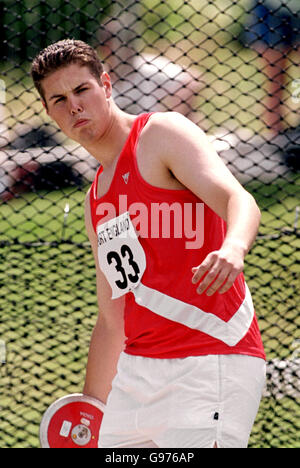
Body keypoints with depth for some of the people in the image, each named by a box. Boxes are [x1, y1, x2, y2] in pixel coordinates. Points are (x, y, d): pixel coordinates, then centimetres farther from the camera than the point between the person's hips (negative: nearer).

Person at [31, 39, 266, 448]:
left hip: (211, 362, -8)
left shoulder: (162, 134, -2)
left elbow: (239, 200, -20)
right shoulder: (97, 201, 21)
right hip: (137, 369, 8)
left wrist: (233, 247, -42)